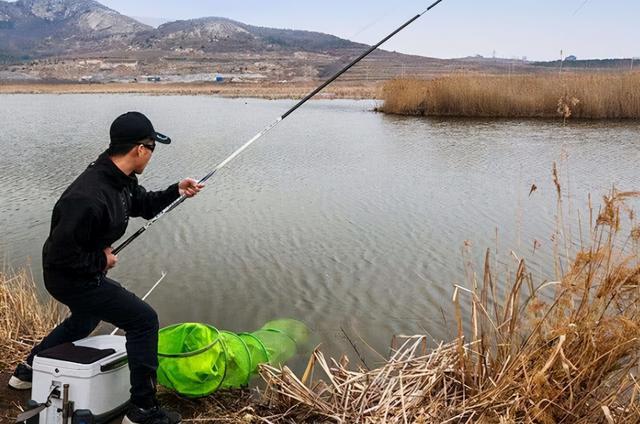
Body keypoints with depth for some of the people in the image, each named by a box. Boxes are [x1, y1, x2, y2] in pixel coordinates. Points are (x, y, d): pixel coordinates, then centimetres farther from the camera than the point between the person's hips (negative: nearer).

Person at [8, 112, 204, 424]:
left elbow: (143, 205, 13)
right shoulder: (90, 197, -35)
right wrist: (101, 261, -19)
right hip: (72, 278, -10)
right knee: (143, 320, -10)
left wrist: (176, 191, -2)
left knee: (86, 319, 35)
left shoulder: (121, 178, -5)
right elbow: (61, 253, -32)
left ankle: (27, 371, 53)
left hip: (85, 273, 11)